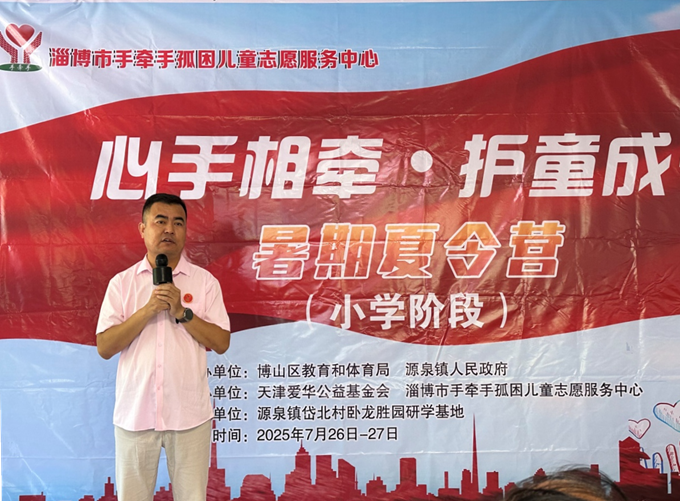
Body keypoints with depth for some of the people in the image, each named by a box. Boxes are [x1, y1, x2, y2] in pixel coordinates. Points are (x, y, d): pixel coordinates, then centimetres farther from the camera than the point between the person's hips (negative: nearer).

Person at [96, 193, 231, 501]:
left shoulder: (204, 281, 2)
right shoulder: (122, 283, 4)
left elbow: (221, 343, -3)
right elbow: (104, 347, -4)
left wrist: (181, 312, -14)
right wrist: (148, 310, -14)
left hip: (189, 414, -1)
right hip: (135, 413, 1)